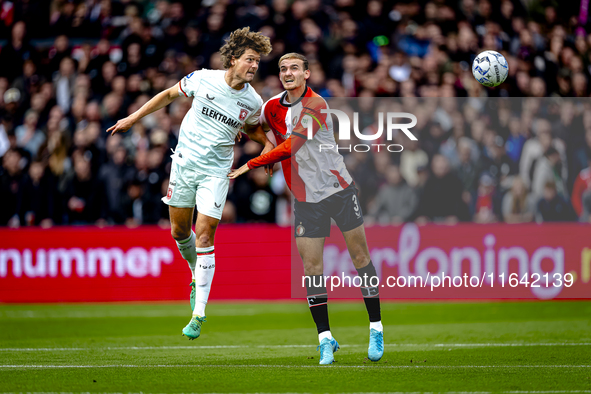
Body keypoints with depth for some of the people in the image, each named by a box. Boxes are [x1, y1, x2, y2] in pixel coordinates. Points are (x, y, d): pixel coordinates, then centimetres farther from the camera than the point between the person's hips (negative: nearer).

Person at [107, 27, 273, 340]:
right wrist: (133, 118, 10)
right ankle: (197, 276, 39)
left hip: (216, 171, -2)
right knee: (179, 231, 9)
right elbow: (169, 94, 8)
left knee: (204, 237, -10)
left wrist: (268, 144, -2)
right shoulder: (202, 79, -9)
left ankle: (198, 314, -9)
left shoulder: (253, 102, -6)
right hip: (184, 162, 2)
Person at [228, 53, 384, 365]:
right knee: (311, 266, -4)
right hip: (305, 198, 4)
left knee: (360, 256, 1)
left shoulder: (315, 105, -16)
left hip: (339, 189, -4)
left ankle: (376, 328, 12)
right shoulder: (273, 106, 3)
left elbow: (290, 147, -24)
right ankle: (325, 338, 3)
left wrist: (249, 166, -22)